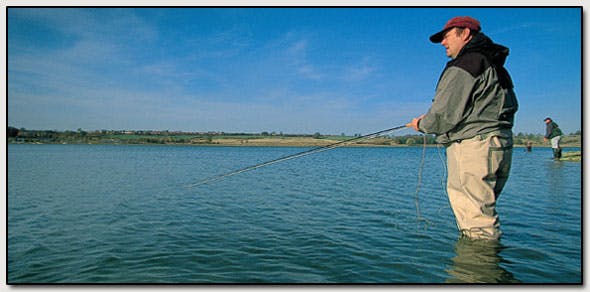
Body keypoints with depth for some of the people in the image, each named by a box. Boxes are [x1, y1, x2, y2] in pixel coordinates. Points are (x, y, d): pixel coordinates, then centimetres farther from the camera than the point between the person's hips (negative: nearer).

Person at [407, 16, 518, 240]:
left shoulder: (463, 66, -10)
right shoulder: (495, 66, 21)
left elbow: (445, 114, -16)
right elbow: (511, 106, 25)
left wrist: (422, 125, 5)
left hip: (472, 148, -10)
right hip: (500, 145, 11)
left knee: (478, 225, -7)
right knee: (484, 210, 16)